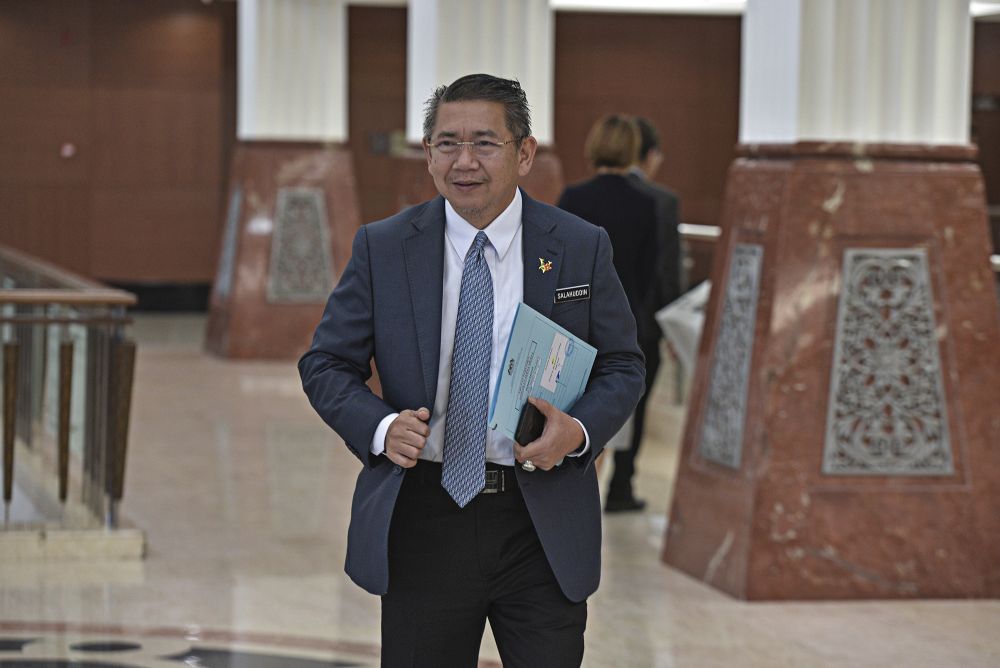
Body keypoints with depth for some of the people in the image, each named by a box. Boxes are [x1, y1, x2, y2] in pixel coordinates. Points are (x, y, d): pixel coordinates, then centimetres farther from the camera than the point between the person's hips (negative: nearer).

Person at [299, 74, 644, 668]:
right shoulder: (382, 248, 1)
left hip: (543, 529, 0)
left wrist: (579, 430, -15)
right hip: (421, 523, 1)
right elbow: (326, 365, 4)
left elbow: (623, 367, 6)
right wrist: (381, 428, -16)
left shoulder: (581, 248, 1)